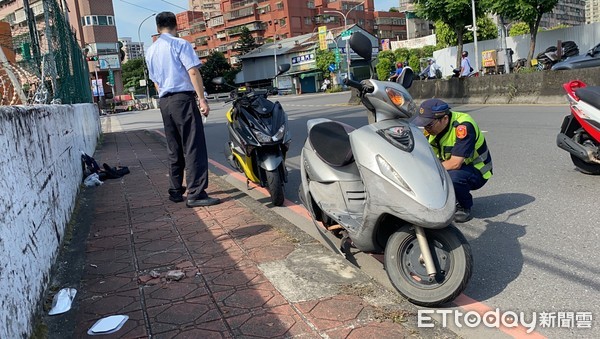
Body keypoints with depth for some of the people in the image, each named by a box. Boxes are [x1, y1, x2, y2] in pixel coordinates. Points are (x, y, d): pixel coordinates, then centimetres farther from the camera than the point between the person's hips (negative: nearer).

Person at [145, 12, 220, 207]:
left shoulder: (150, 51, 16)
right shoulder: (180, 44, -4)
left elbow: (155, 81, 19)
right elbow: (193, 72, -13)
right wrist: (202, 99, -14)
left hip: (165, 102, 7)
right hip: (183, 98, -7)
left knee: (174, 149, 12)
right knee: (193, 148, -8)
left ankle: (176, 191, 16)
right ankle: (196, 194, -10)